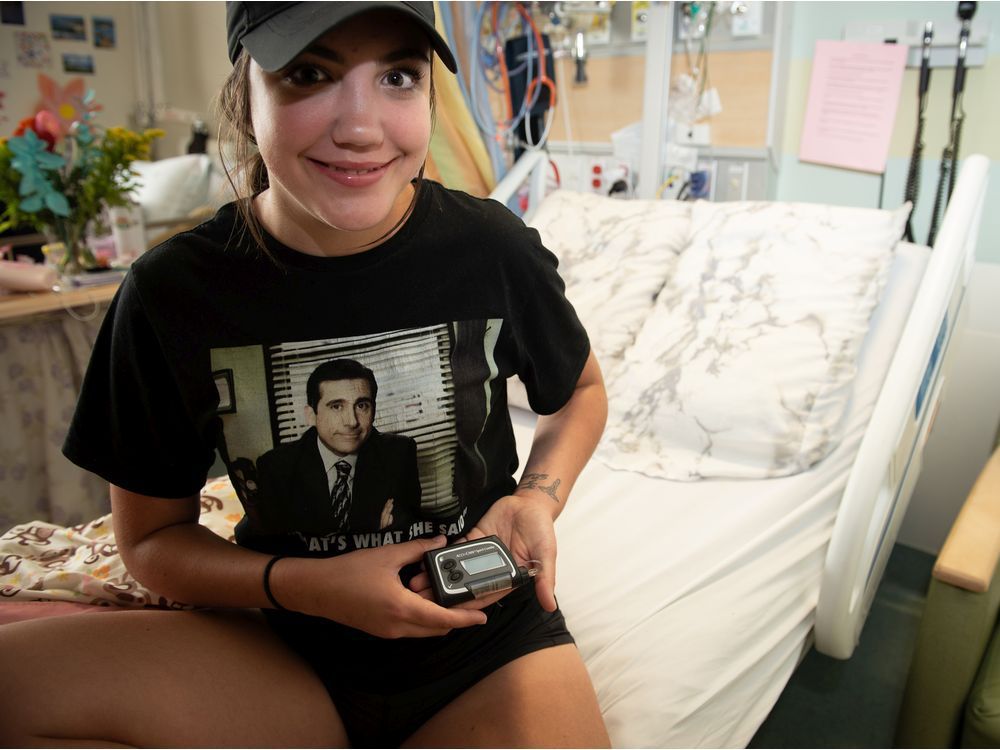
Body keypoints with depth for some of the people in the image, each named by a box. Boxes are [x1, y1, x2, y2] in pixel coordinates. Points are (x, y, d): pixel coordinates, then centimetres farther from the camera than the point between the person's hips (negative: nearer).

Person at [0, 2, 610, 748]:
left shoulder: (493, 249, -12)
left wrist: (541, 498, -12)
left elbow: (582, 389, 8)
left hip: (491, 635, -1)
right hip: (289, 652, 2)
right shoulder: (171, 293, -11)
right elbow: (153, 537, -1)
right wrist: (309, 585, -19)